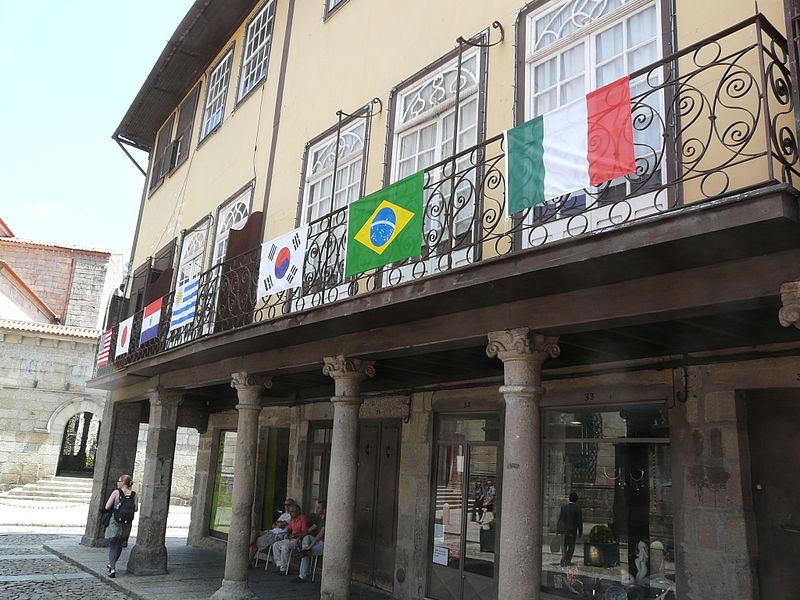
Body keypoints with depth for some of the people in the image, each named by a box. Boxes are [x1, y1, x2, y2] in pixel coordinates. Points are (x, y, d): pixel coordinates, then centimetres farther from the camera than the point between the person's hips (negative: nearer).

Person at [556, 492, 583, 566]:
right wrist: (580, 532, 5)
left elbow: (559, 519, -1)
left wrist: (557, 530, 4)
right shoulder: (577, 510, -9)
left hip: (563, 530, 2)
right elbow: (579, 522, -6)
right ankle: (568, 560, 15)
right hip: (572, 531, -2)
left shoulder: (563, 507, -3)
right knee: (571, 546, 14)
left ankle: (563, 557, -7)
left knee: (563, 545, 13)